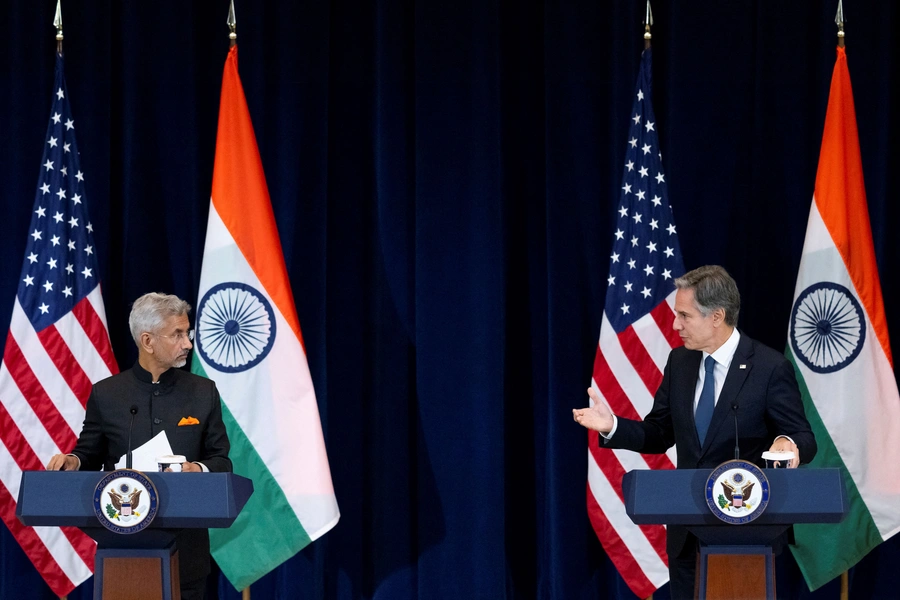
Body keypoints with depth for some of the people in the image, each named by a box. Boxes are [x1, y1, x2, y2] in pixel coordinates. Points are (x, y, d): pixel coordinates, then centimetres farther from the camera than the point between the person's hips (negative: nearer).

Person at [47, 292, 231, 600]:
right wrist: (72, 461, -13)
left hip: (184, 542, 1)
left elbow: (221, 461, 6)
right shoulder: (106, 393, 3)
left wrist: (199, 470, -15)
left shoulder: (203, 392, 5)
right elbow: (89, 456, 10)